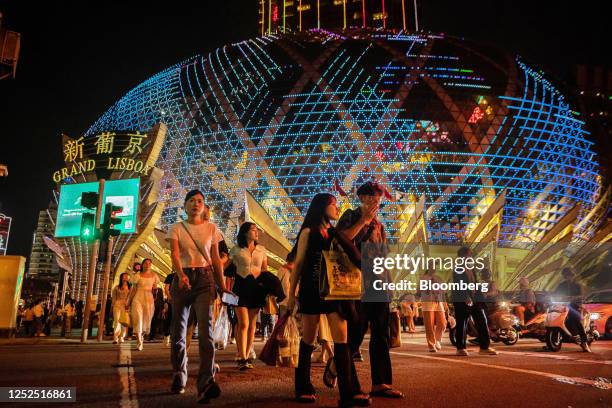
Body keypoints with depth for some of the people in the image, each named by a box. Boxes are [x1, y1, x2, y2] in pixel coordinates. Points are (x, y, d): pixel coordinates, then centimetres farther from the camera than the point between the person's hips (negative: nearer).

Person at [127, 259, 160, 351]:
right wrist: (128, 302, 9)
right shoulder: (138, 276, 6)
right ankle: (139, 343, -10)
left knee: (146, 320, 4)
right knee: (138, 319, -12)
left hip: (149, 299, 2)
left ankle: (141, 336, 35)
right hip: (138, 298, -2)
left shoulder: (154, 276, 10)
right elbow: (133, 290, 8)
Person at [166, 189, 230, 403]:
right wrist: (181, 275, -31)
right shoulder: (176, 228, 4)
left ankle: (206, 382, -25)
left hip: (205, 278, -1)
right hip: (182, 278, 1)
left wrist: (222, 285, 4)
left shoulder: (211, 228, 8)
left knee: (205, 328, -17)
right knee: (179, 330, 7)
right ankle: (179, 377, 25)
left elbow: (216, 259, 9)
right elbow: (175, 254, -12)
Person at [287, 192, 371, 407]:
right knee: (308, 339, 5)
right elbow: (298, 264, 0)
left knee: (342, 340, -4)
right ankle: (304, 388, 19)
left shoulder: (335, 233, 14)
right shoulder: (308, 232, 1)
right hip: (312, 290, -3)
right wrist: (291, 294, -2)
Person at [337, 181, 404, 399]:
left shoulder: (379, 225, 19)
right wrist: (364, 219, -11)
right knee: (356, 330, -3)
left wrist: (387, 282, 15)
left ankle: (380, 383, 10)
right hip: (358, 283, -6)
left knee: (381, 334, 5)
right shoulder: (350, 216, 3)